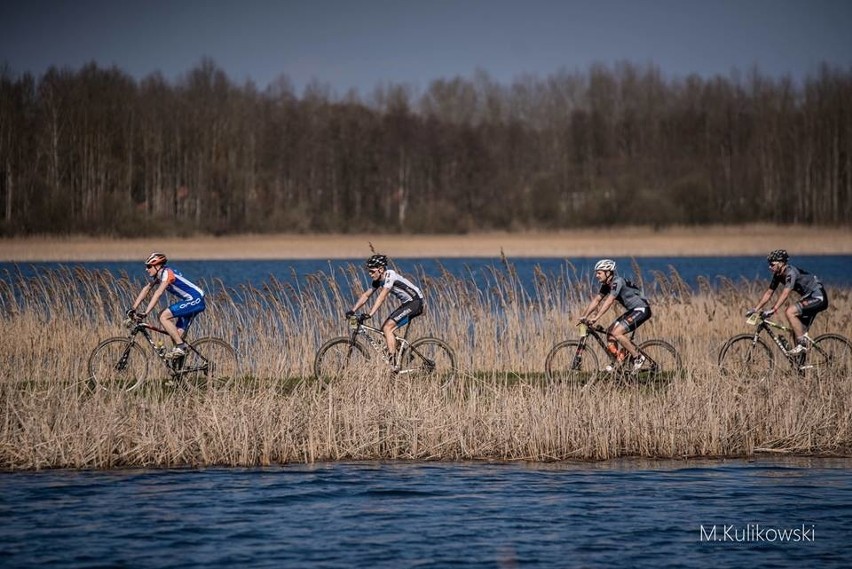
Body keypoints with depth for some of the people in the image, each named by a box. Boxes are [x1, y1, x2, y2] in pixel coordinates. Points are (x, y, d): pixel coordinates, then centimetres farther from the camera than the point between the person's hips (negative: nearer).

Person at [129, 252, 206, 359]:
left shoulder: (166, 273, -19)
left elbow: (158, 294, -27)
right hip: (188, 301, 10)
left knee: (163, 317, -18)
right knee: (178, 334, 5)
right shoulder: (157, 275, 9)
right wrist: (133, 309, 5)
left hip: (195, 300, -10)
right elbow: (145, 290, 12)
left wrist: (145, 313, -32)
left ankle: (180, 347, -16)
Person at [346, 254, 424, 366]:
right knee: (384, 329, 4)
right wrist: (352, 311, -2)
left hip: (415, 302, -9)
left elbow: (382, 297, -30)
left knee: (387, 328, -18)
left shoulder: (390, 275, -21)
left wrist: (370, 314, -37)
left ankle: (394, 364, -20)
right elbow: (365, 295, 8)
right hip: (407, 303, 9)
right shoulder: (378, 280, 6)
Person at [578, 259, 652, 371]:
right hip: (632, 310, 10)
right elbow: (596, 300, 6)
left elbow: (608, 301, -31)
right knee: (609, 331, 2)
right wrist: (584, 316, -3)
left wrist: (595, 318, -36)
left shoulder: (617, 282, -22)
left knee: (616, 332, -20)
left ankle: (638, 358, -8)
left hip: (641, 310, -10)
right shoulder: (606, 285, 6)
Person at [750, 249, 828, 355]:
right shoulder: (778, 275, 3)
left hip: (818, 298, -10)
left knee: (789, 311, -26)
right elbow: (768, 293, 9)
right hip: (810, 298, 10)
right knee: (798, 331, 4)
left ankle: (802, 344, -21)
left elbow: (785, 293, -35)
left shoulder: (791, 272, -24)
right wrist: (755, 309, 2)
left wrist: (772, 310, -42)